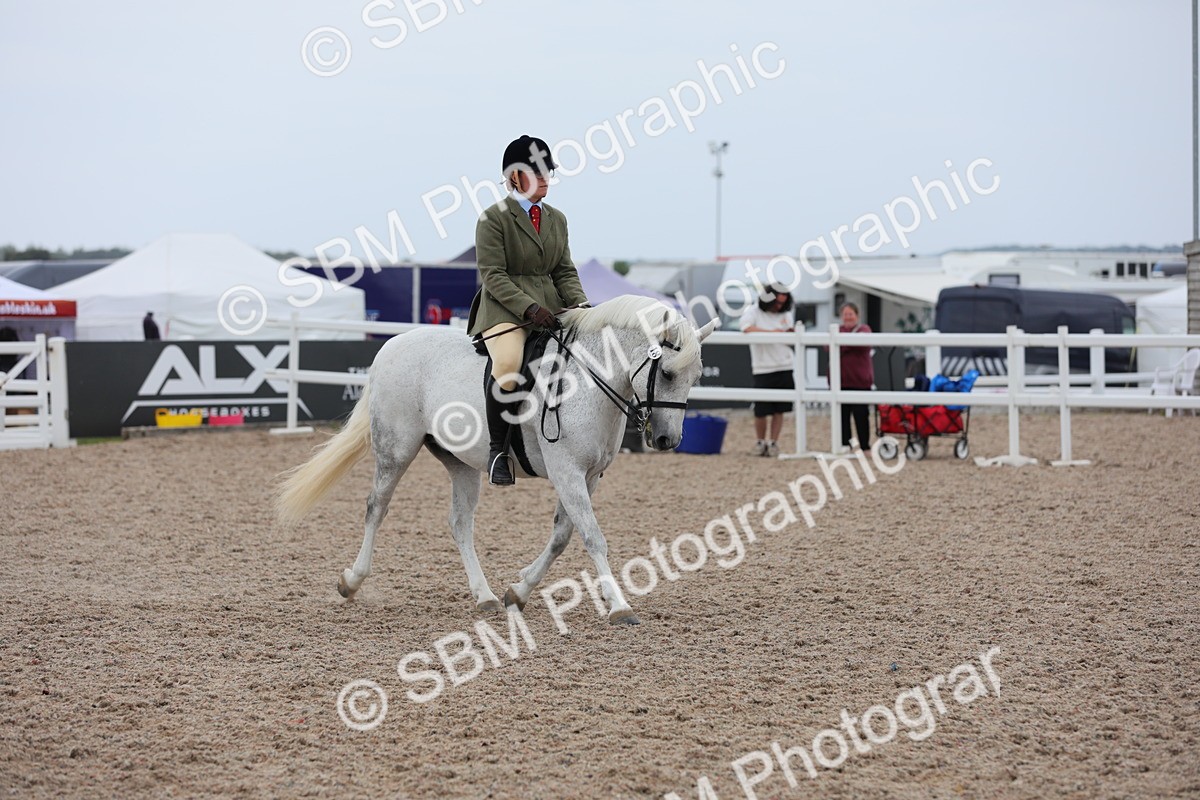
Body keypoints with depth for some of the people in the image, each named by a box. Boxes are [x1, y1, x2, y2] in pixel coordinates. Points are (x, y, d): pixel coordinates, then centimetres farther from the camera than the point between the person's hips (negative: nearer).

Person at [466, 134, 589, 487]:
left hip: (550, 308, 7)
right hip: (505, 308, -7)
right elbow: (493, 275, -10)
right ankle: (497, 448, -19)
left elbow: (565, 271, 15)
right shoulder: (494, 218, -3)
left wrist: (580, 304, -5)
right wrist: (529, 308, -22)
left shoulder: (557, 219, 17)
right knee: (508, 364, -34)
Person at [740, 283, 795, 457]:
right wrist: (772, 332, -22)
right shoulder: (752, 311, -1)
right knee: (761, 411, -1)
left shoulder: (786, 314, 13)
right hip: (763, 369, -4)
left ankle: (773, 443, 9)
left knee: (780, 410, 1)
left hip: (784, 368, 4)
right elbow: (747, 329, -21)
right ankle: (760, 442, 18)